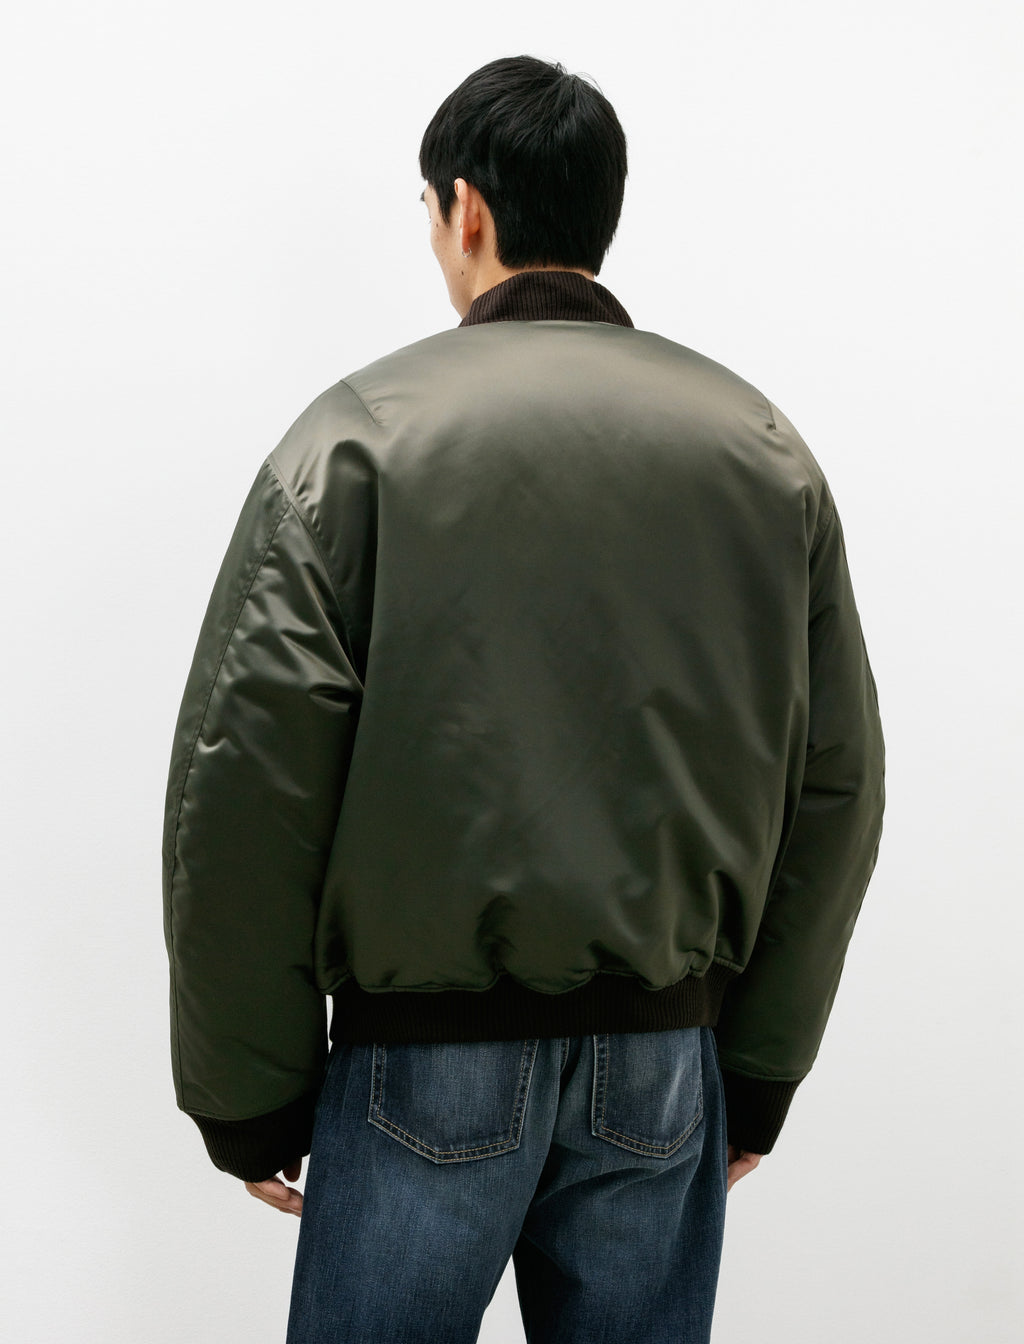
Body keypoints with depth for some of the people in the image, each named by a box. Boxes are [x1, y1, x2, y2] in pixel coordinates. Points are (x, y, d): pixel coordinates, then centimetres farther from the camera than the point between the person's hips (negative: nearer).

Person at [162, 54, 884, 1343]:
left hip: (427, 1061, -3)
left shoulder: (362, 432, -6)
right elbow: (835, 791, 7)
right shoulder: (764, 448, 5)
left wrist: (247, 1094, -1)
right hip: (665, 1067, 3)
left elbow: (246, 787, -10)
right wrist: (760, 1074, 15)